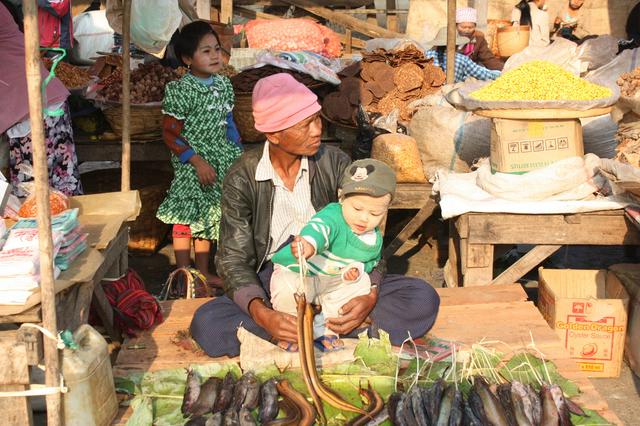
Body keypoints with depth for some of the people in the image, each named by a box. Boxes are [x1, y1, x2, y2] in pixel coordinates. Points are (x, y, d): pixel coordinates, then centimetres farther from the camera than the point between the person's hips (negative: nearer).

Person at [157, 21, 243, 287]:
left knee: (206, 218, 16)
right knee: (185, 219, 1)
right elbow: (170, 134, -15)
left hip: (219, 163, 7)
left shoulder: (224, 85, 5)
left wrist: (237, 155, 12)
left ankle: (203, 274, 28)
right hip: (190, 165, -7)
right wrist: (197, 161, -20)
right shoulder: (181, 91, -15)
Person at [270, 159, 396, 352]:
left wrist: (358, 269, -12)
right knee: (287, 292, -35)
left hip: (333, 281, 6)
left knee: (362, 282, -16)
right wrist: (310, 244, -76)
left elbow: (372, 261, 14)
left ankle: (324, 328, -2)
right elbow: (319, 228, -50)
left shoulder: (375, 240, -4)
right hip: (296, 271, -6)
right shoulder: (332, 216, -28)